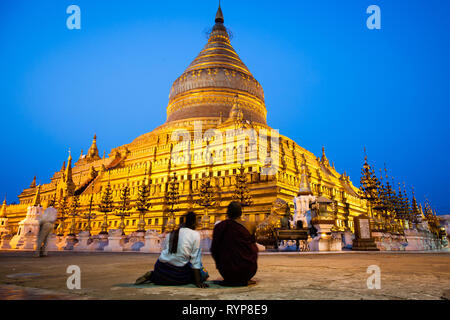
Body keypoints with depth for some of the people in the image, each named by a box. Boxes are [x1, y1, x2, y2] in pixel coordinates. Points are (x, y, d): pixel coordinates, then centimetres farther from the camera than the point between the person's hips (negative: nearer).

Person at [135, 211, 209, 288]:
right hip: (178, 272, -6)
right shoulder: (195, 235, -5)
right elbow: (195, 259, -7)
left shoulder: (171, 234, 9)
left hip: (160, 270, 6)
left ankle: (152, 276, 11)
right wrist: (198, 282, -3)